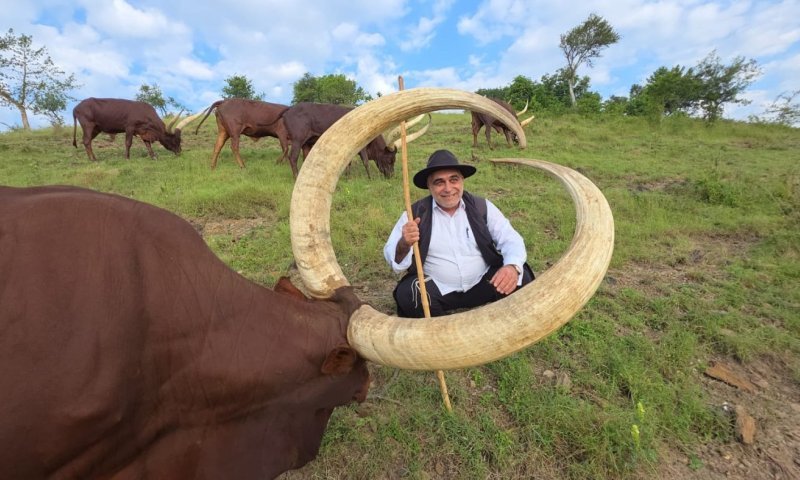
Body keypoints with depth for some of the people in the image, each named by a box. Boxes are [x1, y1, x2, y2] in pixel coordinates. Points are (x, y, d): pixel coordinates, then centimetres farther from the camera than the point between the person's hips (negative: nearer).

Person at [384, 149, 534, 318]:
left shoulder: (482, 207, -1)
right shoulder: (416, 213, -6)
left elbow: (511, 239, -6)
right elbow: (392, 258, -7)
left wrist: (513, 266, -30)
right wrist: (404, 245, -32)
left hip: (482, 284, 2)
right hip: (438, 290, -1)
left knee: (521, 278, -21)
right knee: (406, 295, -28)